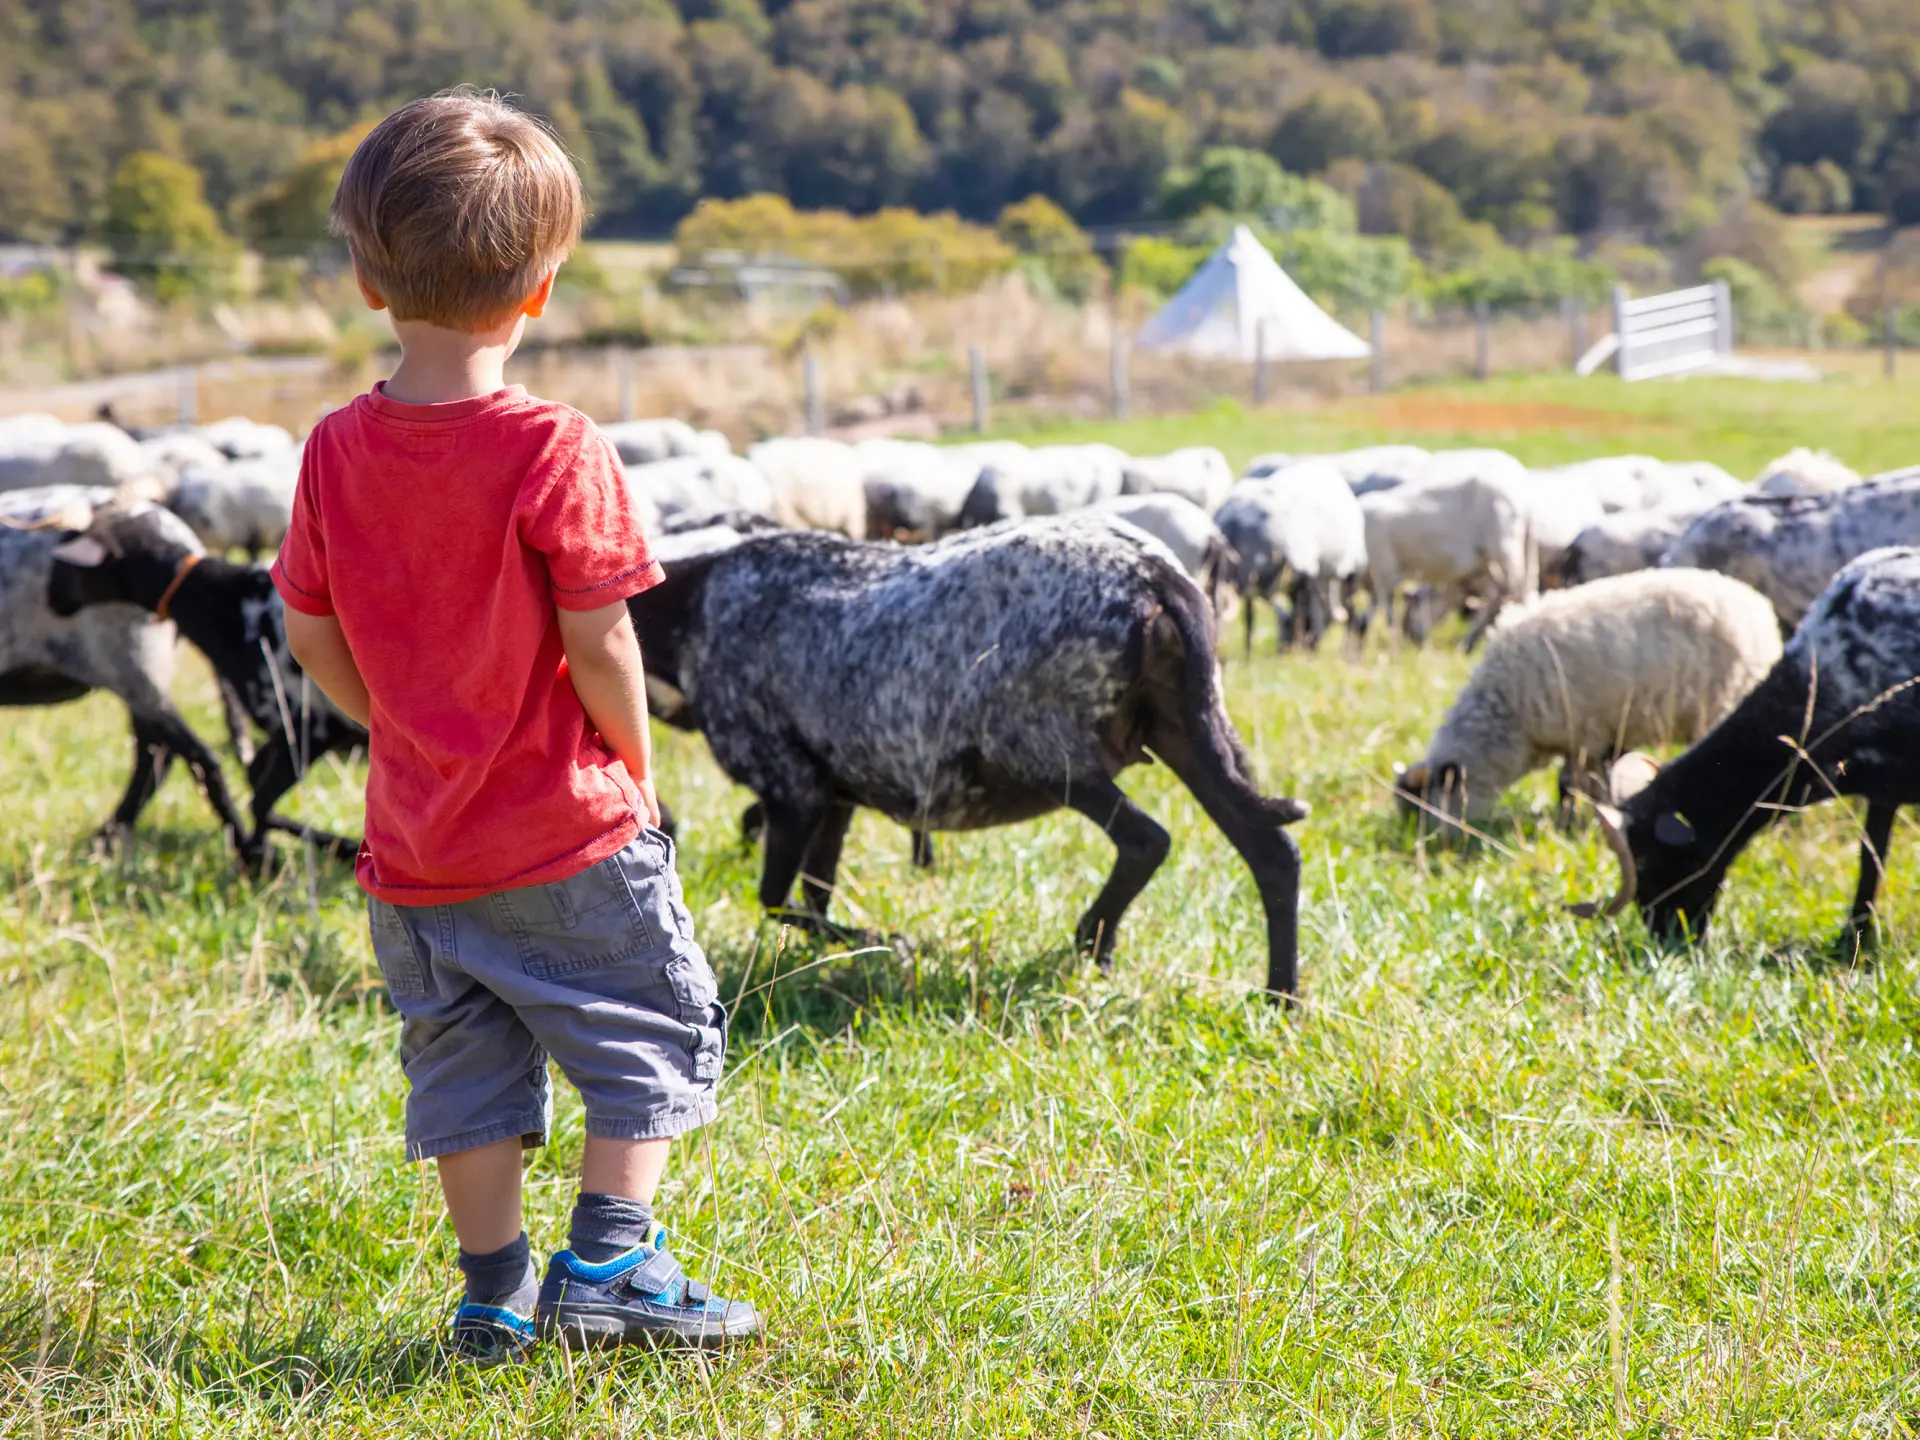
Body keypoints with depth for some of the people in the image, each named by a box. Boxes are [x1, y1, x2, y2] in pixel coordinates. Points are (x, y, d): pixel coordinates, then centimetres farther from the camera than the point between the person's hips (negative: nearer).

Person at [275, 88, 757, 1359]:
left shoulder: (337, 452, -2)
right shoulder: (556, 452, -17)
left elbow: (311, 640, 4)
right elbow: (599, 647, -17)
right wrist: (637, 761, 0)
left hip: (416, 837, 5)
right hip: (569, 829, -5)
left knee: (463, 1063, 14)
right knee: (654, 1032, 11)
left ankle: (496, 1293, 18)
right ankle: (608, 1266, 7)